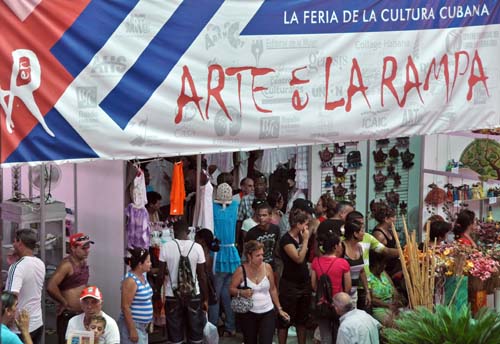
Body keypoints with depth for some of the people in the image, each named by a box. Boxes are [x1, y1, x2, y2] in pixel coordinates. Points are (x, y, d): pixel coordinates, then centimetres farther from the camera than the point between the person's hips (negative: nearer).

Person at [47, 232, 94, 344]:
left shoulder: (83, 262, 9)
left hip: (82, 314, 8)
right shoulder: (67, 264, -17)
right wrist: (64, 303, -16)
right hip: (68, 315, -8)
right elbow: (51, 287, -28)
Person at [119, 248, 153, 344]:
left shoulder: (143, 275, 8)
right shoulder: (130, 281, -19)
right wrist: (132, 330, -22)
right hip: (132, 325, -9)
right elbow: (125, 307, -21)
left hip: (143, 326, 9)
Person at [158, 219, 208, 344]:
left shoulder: (166, 247, -7)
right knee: (195, 333, 11)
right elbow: (202, 276, -3)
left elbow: (161, 274, -4)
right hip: (193, 295, 0)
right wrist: (205, 298, 6)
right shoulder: (197, 247, -6)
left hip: (172, 295, 0)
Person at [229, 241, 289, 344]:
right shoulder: (241, 270, -12)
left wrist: (279, 309, 8)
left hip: (267, 313, 1)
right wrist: (241, 292, -25)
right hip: (248, 313, -1)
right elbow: (231, 289, -3)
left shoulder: (267, 267, -4)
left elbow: (272, 289, 6)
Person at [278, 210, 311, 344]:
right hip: (290, 285, -7)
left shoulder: (300, 237, 6)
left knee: (302, 318, 15)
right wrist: (305, 240, -18)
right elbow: (299, 258, -23)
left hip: (304, 283, 7)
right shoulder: (286, 240, -16)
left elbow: (310, 256, 9)